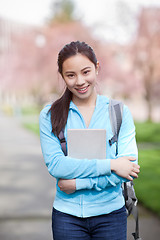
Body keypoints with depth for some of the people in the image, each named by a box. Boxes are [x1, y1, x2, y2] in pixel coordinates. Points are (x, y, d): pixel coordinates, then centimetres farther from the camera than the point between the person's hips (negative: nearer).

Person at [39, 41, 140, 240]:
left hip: (110, 213, 0)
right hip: (67, 215, 0)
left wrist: (78, 183, -14)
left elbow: (129, 166, -9)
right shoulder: (49, 116, -1)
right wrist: (110, 164, -18)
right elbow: (55, 165, -13)